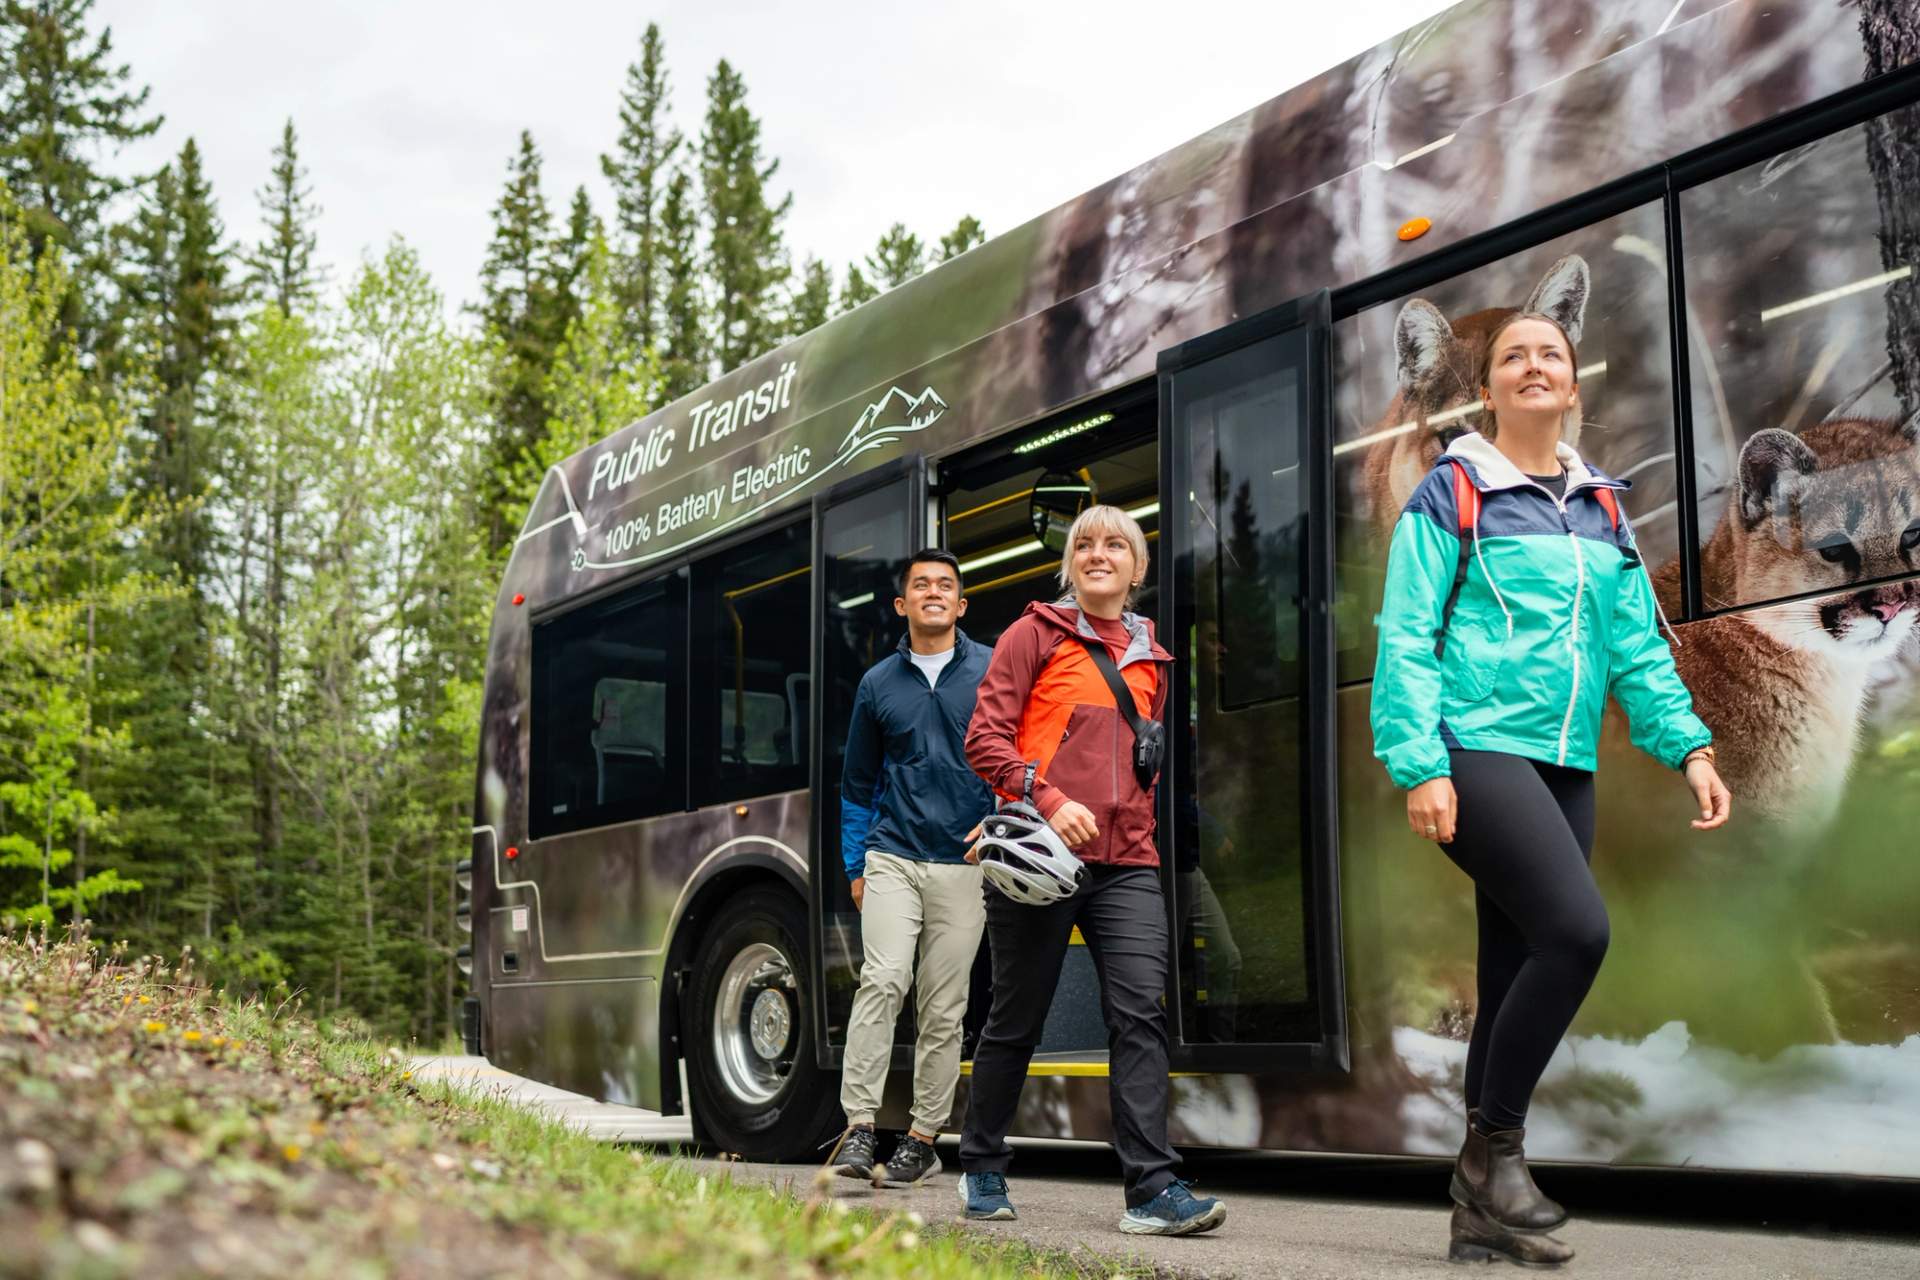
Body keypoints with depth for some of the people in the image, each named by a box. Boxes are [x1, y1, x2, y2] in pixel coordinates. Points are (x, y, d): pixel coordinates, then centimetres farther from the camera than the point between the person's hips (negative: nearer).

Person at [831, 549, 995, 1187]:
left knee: (944, 1008, 2)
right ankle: (858, 1129, -16)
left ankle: (923, 1139, 12)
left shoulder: (993, 671, 5)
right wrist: (855, 867, 15)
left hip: (964, 865, -1)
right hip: (892, 857, 1)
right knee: (881, 981, -17)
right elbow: (857, 783, 18)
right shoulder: (879, 683, 11)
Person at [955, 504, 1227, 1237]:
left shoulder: (1150, 659, 17)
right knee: (1017, 1020, 6)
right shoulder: (1036, 635, 3)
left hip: (1127, 863, 4)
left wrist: (1138, 824, 15)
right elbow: (985, 739, -5)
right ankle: (982, 1171, 24)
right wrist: (1048, 801, -19)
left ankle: (1152, 1190, -13)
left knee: (1140, 1013, -11)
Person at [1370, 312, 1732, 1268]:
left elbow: (1637, 644, 16)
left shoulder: (1600, 510, 18)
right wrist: (1419, 766, -14)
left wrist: (1688, 746, 3)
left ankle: (1481, 1212, 12)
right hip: (1476, 750, -6)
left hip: (1565, 768, 6)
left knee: (1517, 973, 5)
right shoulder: (1450, 496, 1)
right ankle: (1492, 1147, -6)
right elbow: (1406, 640, -5)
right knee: (1576, 930, -23)